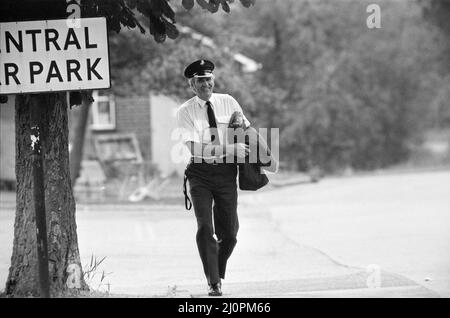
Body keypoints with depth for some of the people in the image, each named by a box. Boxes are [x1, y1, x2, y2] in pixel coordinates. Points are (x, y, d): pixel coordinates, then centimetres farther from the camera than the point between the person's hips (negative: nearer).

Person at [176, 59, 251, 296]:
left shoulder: (228, 103, 6)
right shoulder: (185, 112, -3)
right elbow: (193, 147, -14)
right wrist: (229, 149, -21)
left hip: (226, 172, 2)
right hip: (200, 173, -2)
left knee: (229, 232, 4)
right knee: (205, 229, -12)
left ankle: (218, 272, 30)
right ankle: (213, 282, -2)